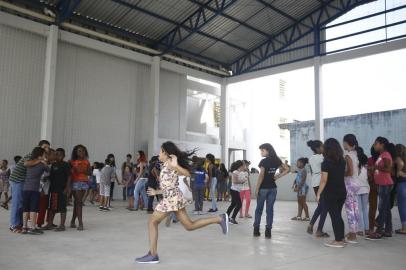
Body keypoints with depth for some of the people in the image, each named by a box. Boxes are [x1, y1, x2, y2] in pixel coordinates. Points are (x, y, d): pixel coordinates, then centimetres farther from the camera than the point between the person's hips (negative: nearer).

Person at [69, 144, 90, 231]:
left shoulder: (86, 162, 10)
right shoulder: (72, 162, 2)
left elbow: (89, 173, 5)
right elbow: (69, 172, -3)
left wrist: (83, 171, -11)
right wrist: (74, 170, -20)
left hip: (84, 183, 3)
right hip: (75, 183, -3)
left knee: (77, 202, 8)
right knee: (79, 202, -8)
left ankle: (73, 221, 22)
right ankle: (80, 224, -9)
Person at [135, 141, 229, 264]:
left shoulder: (169, 163, -7)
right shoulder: (168, 165, 20)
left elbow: (187, 173, -15)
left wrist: (176, 166, -30)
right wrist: (156, 192, 31)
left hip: (171, 198, -9)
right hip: (173, 198, 9)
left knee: (152, 222, 3)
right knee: (190, 226, 8)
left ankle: (153, 255, 6)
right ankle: (220, 219, 3)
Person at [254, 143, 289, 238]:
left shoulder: (264, 161, -12)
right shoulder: (277, 160, 5)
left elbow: (261, 176, -14)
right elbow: (287, 170, 9)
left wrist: (256, 189, -9)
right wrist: (277, 176, 5)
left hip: (263, 188, -4)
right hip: (273, 188, 5)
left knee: (259, 209, 7)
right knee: (270, 209, 7)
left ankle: (256, 230, 11)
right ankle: (268, 231, 6)